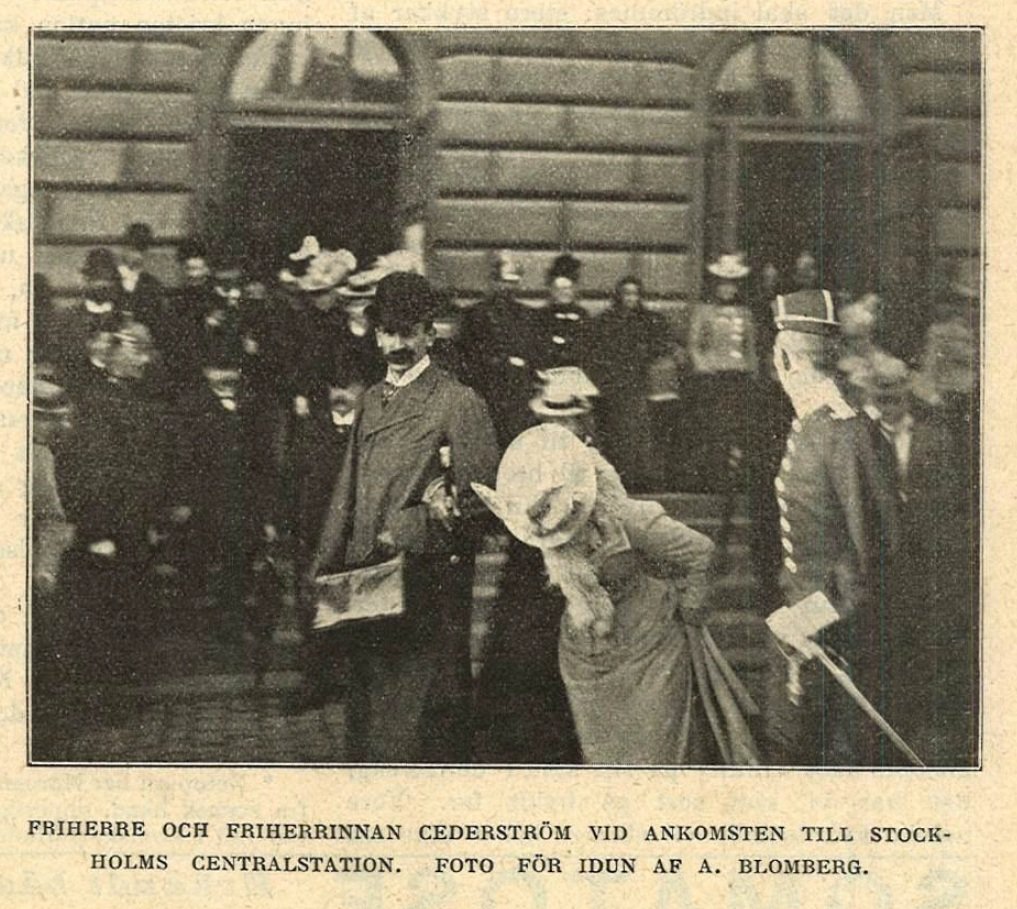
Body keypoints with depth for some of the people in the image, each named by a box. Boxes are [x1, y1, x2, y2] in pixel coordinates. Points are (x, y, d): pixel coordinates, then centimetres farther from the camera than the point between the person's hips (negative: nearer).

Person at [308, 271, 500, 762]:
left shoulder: (460, 403, -6)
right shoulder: (370, 402, 15)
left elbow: (480, 500, -10)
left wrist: (405, 531, -16)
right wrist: (323, 570, 11)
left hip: (429, 588, -7)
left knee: (420, 716, -5)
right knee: (366, 706, 13)